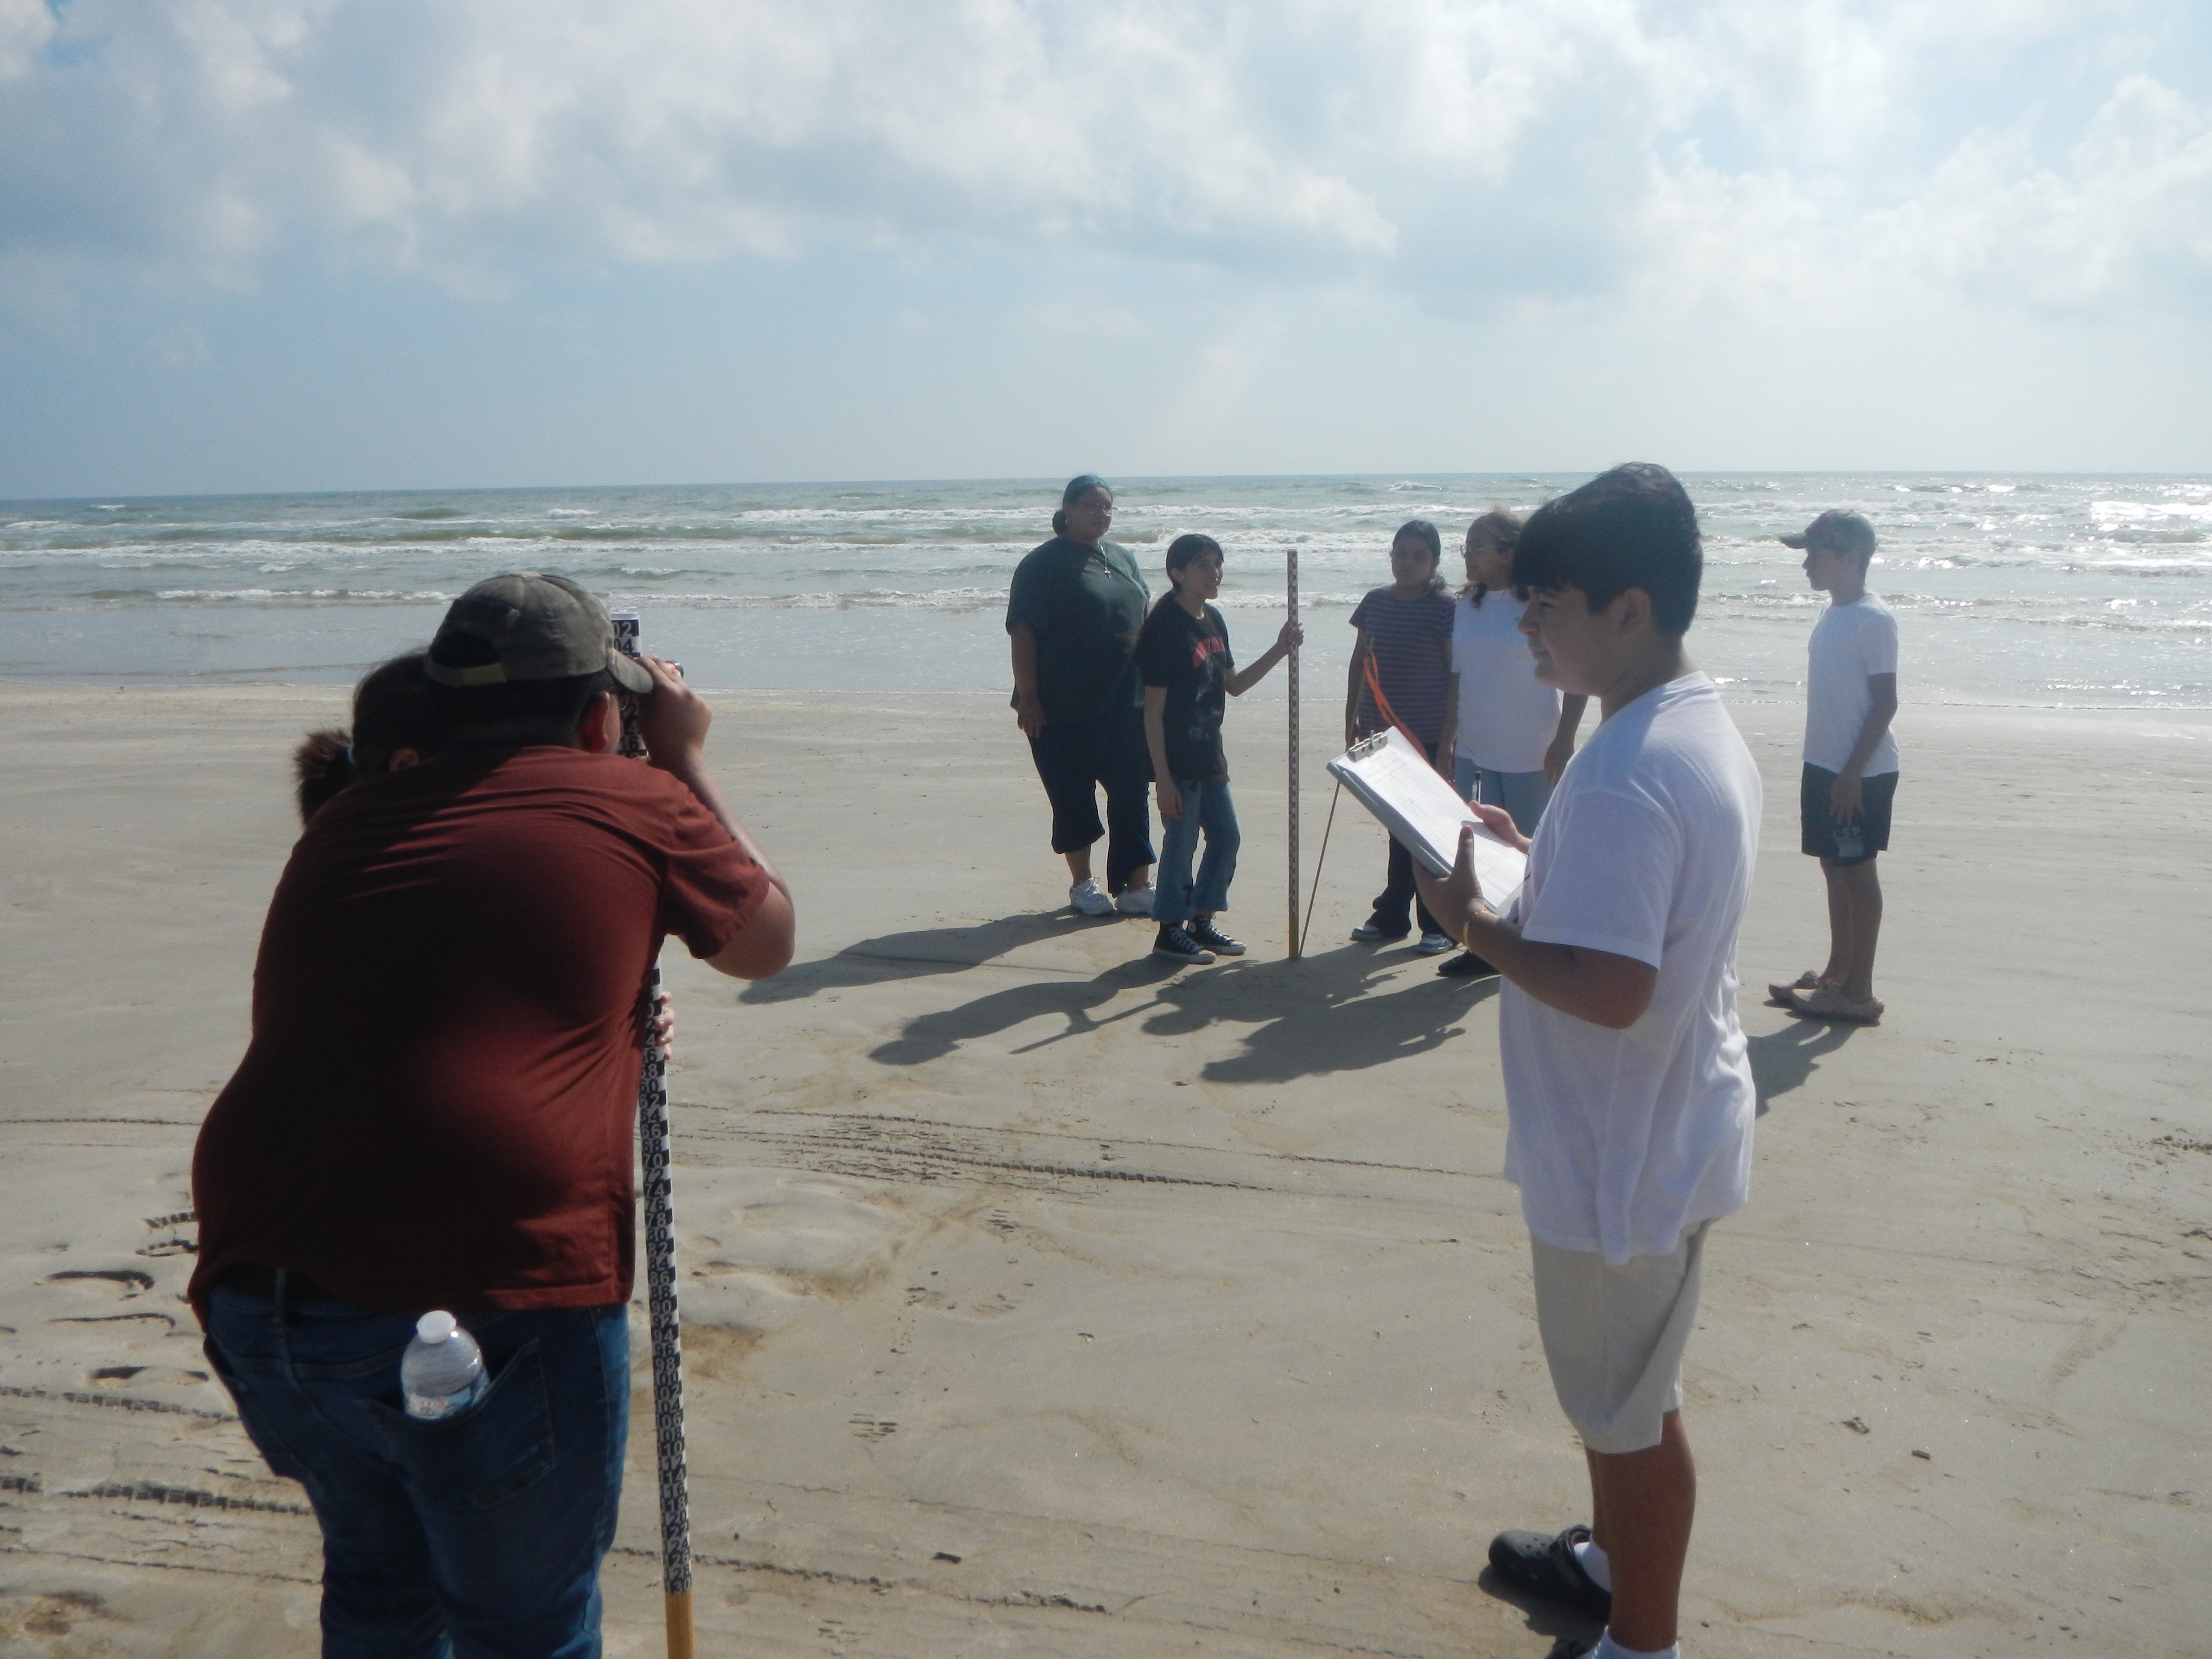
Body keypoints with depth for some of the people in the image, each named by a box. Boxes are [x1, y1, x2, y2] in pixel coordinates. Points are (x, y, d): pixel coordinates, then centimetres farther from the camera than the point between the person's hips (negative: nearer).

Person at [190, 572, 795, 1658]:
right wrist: (687, 758, 28)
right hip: (490, 1303, -5)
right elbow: (768, 940, 20)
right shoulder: (638, 805, 2)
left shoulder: (344, 825, 17)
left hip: (252, 1286, 6)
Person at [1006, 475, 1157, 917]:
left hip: (1126, 703, 6)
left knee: (1132, 795, 4)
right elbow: (1023, 633, -11)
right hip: (1063, 710, -6)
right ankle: (1082, 884, 20)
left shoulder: (1122, 558, 14)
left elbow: (1146, 613, 23)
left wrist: (1144, 637, 0)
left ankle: (1136, 886, 10)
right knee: (1073, 796, 4)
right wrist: (1027, 698, -16)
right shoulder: (1043, 563, -6)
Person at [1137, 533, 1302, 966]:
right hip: (1177, 759, -9)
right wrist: (1163, 776, -19)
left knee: (1226, 837, 14)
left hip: (1208, 755, 9)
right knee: (1180, 842, 1)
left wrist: (1279, 650, 6)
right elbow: (1153, 708, -17)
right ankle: (1170, 932, 15)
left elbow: (1234, 684, 18)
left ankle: (1201, 921, 28)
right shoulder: (1165, 626, -16)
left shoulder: (1213, 621, 9)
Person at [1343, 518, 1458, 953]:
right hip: (1382, 732, 5)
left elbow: (1454, 674, -9)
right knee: (1398, 827, 14)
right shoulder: (1375, 602, 7)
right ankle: (1391, 918, 23)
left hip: (1427, 737, -5)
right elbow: (1360, 662, 14)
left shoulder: (1444, 608, -8)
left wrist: (1449, 740, -11)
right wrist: (1351, 719, 11)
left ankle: (1438, 924, 11)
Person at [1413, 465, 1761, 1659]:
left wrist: (1475, 920, -21)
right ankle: (1615, 1559, 48)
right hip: (1672, 1129, 10)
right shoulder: (1706, 731, 4)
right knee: (1625, 1390, 28)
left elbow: (1608, 988, -33)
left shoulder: (1622, 775, -28)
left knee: (1628, 1412, 9)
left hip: (1623, 1152, -10)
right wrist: (1537, 859, 7)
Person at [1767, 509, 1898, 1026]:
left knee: (1857, 872, -2)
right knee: (1834, 868, 15)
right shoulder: (1833, 615, 11)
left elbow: (1885, 703, -18)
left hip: (1861, 773, -9)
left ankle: (1859, 992, 5)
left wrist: (1853, 772, -20)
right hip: (1824, 767, 9)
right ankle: (1836, 974, 27)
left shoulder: (1873, 620, -16)